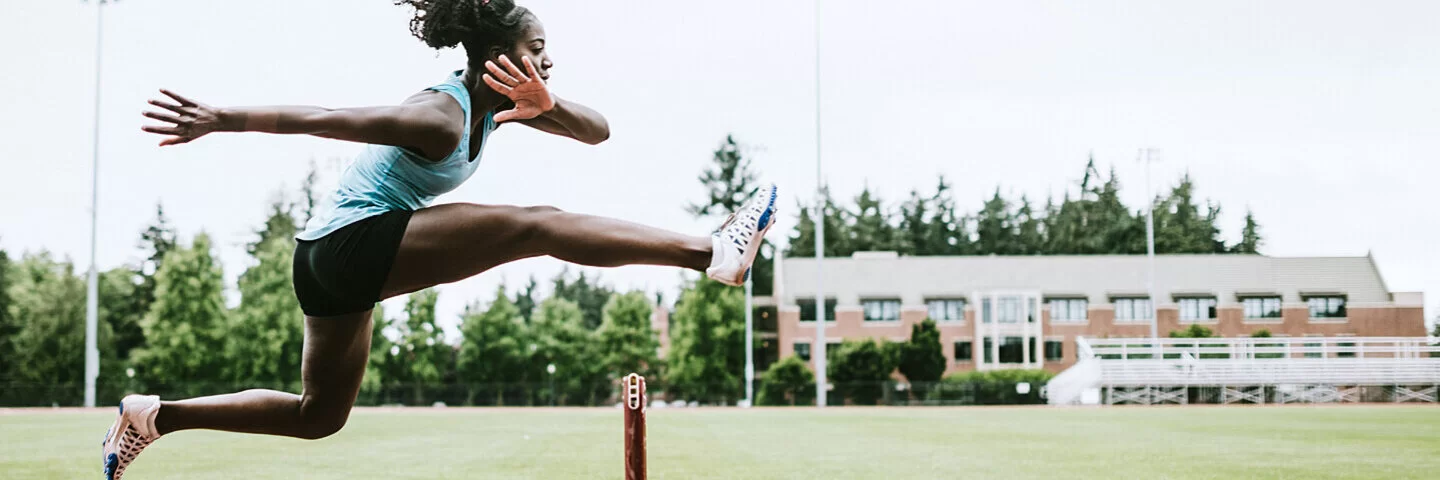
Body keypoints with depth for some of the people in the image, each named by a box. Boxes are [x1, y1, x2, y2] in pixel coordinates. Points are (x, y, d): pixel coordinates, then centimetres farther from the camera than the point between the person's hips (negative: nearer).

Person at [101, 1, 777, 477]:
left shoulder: (498, 103, 6)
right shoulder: (441, 115, -20)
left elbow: (597, 131, 1)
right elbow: (323, 118, -24)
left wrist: (546, 105, -19)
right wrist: (218, 120, -26)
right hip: (357, 242, -10)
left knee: (318, 416, 21)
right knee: (538, 225, -20)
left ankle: (152, 416, 24)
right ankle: (711, 252, -24)